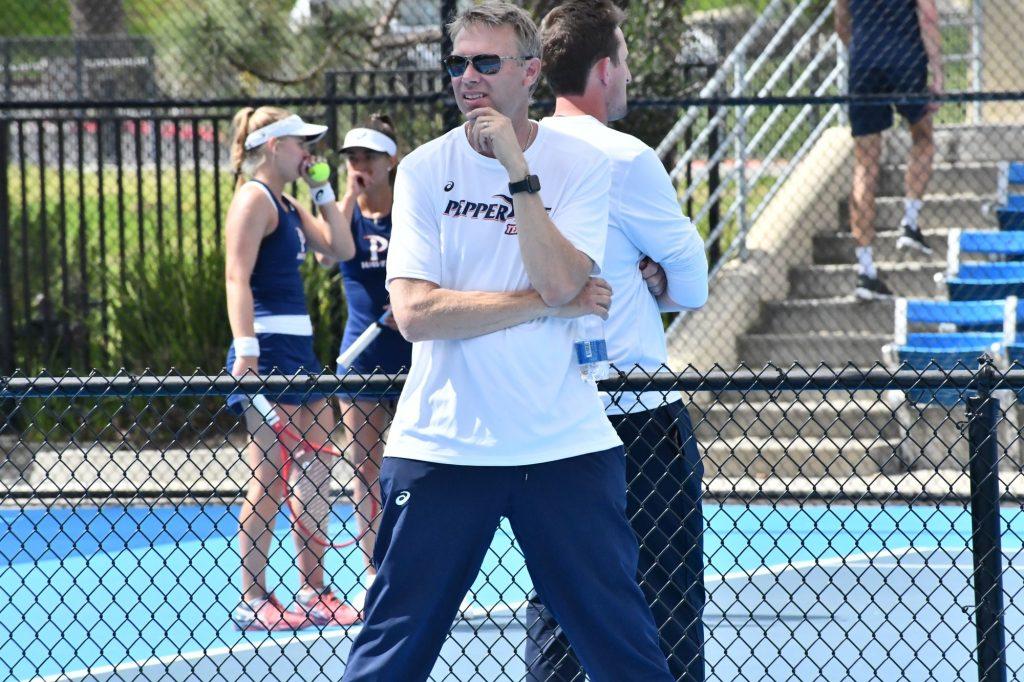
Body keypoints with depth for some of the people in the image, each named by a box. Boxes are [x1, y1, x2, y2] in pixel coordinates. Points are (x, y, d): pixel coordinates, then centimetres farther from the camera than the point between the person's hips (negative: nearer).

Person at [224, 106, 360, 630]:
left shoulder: (288, 206, 19)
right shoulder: (255, 198, -8)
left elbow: (339, 248, 20)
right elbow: (237, 277, -17)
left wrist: (322, 190, 16)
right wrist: (245, 351, -26)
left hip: (299, 350, 10)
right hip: (270, 347, -10)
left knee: (316, 470, 11)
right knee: (269, 479, -9)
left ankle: (313, 594, 17)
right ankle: (252, 602, -6)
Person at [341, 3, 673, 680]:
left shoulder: (580, 165, 1)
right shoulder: (423, 170, 1)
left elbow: (561, 280, -15)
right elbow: (416, 311, -10)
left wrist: (517, 168, -16)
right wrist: (547, 303, -11)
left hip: (566, 443, 0)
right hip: (441, 442, 0)